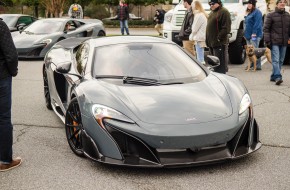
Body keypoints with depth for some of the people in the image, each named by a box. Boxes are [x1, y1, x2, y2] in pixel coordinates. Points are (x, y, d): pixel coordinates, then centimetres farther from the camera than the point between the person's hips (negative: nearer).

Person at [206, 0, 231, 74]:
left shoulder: (224, 12, -10)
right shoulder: (212, 12, 19)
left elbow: (226, 29, -18)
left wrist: (219, 38, -20)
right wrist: (208, 40, 15)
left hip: (220, 43, -9)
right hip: (212, 43, 10)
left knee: (220, 66, -7)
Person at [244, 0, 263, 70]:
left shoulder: (257, 12, -11)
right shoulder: (248, 12, 19)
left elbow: (257, 24, -19)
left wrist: (254, 33, -23)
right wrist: (245, 34, 21)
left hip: (254, 35, -10)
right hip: (248, 35, 10)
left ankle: (258, 66, -7)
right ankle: (251, 64, 21)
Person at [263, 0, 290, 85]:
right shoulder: (270, 15, -1)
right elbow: (266, 28, -4)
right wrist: (267, 41, -12)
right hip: (274, 42, -5)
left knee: (280, 60, 8)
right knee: (276, 60, -13)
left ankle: (273, 76, 18)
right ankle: (278, 77, -19)